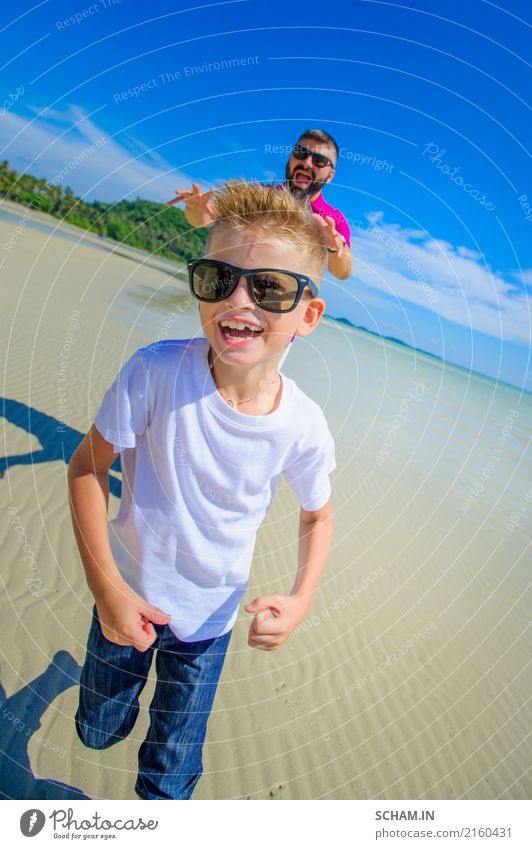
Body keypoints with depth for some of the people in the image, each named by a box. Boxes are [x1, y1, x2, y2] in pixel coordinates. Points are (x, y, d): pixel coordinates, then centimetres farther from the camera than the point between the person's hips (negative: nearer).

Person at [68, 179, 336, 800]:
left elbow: (317, 515, -1)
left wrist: (301, 598, -16)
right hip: (127, 597, 0)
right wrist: (108, 588, -17)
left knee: (169, 777, 20)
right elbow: (87, 465, -15)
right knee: (97, 734, 26)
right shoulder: (156, 373, -27)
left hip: (210, 618, 1)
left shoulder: (303, 428, -21)